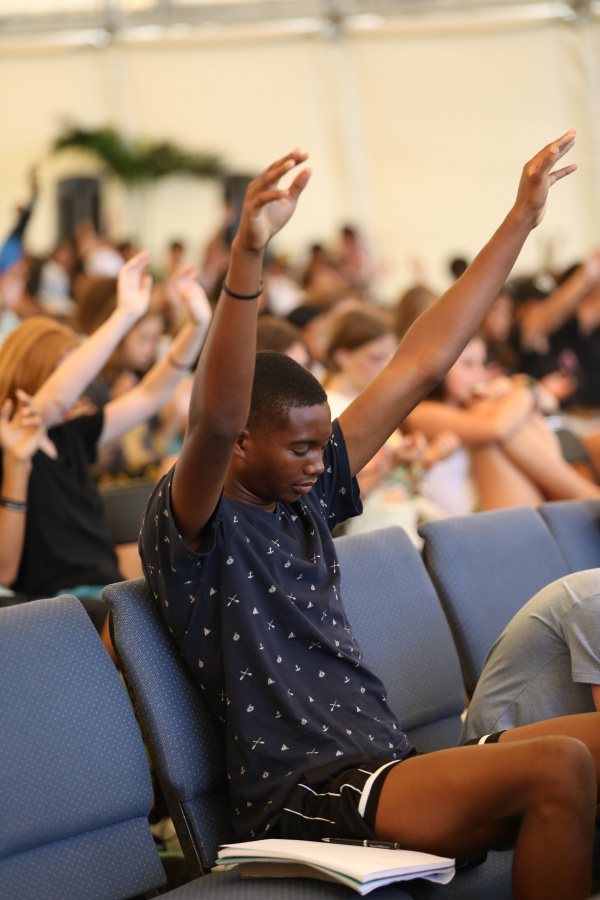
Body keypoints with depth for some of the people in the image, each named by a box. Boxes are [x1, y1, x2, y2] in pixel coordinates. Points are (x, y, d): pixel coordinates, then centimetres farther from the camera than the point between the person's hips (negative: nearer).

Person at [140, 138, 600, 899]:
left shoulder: (307, 494, 16)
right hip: (303, 799, -9)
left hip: (390, 767, 9)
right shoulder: (184, 521, -5)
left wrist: (522, 219, 19)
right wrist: (246, 257, -42)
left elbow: (419, 365, 18)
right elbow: (216, 421, -28)